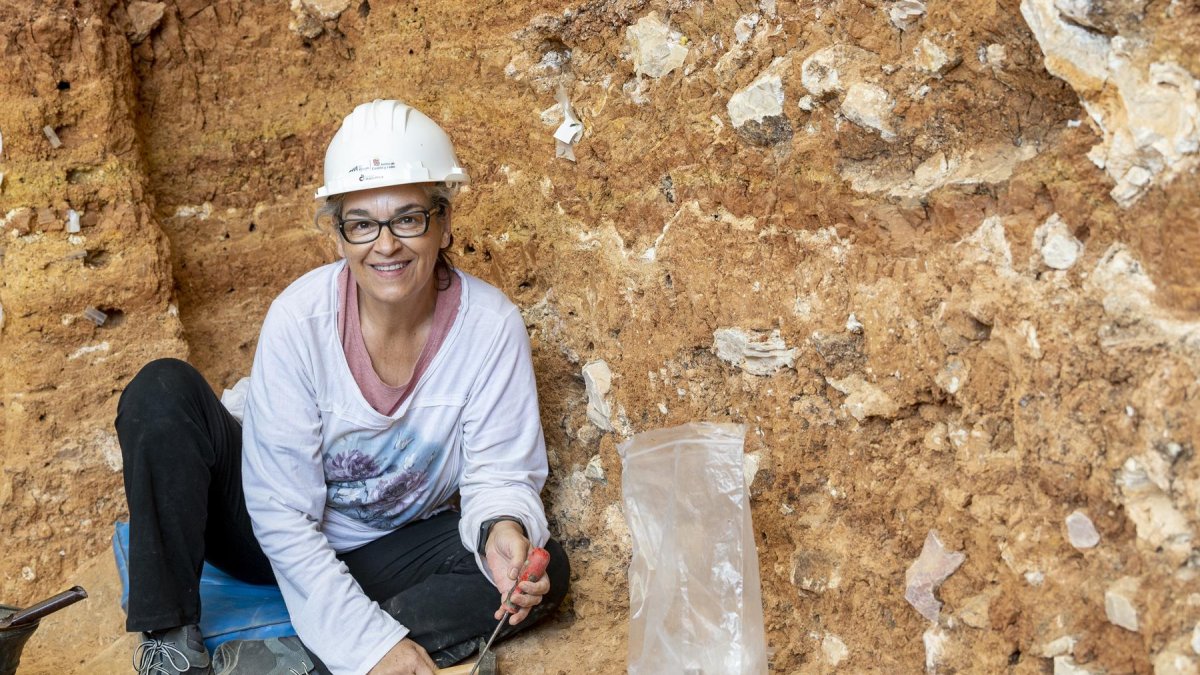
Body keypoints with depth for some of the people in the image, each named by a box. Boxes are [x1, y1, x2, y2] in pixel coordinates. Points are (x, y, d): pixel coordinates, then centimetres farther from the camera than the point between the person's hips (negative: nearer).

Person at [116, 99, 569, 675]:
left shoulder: (491, 326, -18)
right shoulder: (299, 319, -22)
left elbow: (500, 473, -13)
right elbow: (281, 513, -22)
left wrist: (503, 529, -39)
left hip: (388, 552, 2)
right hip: (283, 541, -1)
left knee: (542, 571, -23)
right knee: (163, 391, -23)